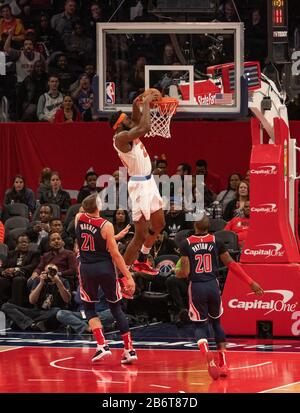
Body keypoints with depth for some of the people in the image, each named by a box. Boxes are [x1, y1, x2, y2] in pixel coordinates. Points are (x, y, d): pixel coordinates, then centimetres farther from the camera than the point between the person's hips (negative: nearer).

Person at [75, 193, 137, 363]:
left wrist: (116, 236, 30)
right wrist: (128, 276, -10)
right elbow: (115, 254, -13)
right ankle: (129, 350, 7)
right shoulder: (106, 225, -12)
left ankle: (102, 345, -1)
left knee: (89, 308, 17)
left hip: (87, 268, 2)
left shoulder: (79, 218, 0)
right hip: (105, 268, -2)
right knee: (116, 308, 11)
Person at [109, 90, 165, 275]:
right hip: (140, 185, -10)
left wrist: (136, 106, 5)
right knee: (141, 235, -9)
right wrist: (146, 104, -22)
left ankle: (141, 261, 40)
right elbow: (144, 128, -34)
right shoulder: (121, 138, -21)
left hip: (149, 182, 10)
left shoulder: (128, 134, 6)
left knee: (159, 224, 25)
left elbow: (138, 123, 25)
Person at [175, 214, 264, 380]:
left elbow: (185, 272, -7)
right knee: (216, 322, 20)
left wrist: (177, 273, 18)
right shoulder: (216, 241, 2)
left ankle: (208, 356, -22)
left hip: (197, 287, -2)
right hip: (213, 286, 2)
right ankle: (223, 364, 14)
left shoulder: (186, 244, -4)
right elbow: (231, 264, 3)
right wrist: (251, 282, 8)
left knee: (200, 325, 9)